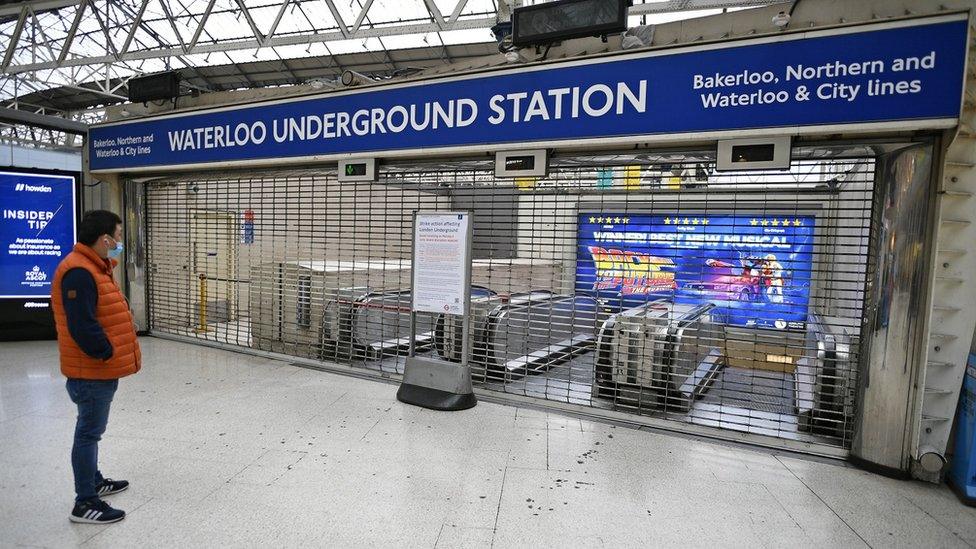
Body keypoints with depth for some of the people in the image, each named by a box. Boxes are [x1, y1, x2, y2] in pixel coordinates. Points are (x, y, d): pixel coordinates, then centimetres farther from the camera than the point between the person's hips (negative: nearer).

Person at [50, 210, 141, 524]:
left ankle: (94, 481, 37)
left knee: (92, 428, 22)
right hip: (93, 370, -11)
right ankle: (85, 503, 9)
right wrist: (109, 354, -16)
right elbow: (82, 327, -28)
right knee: (89, 431, -1)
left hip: (100, 368, 11)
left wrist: (116, 353, 12)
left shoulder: (93, 267, 12)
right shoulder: (79, 272, -23)